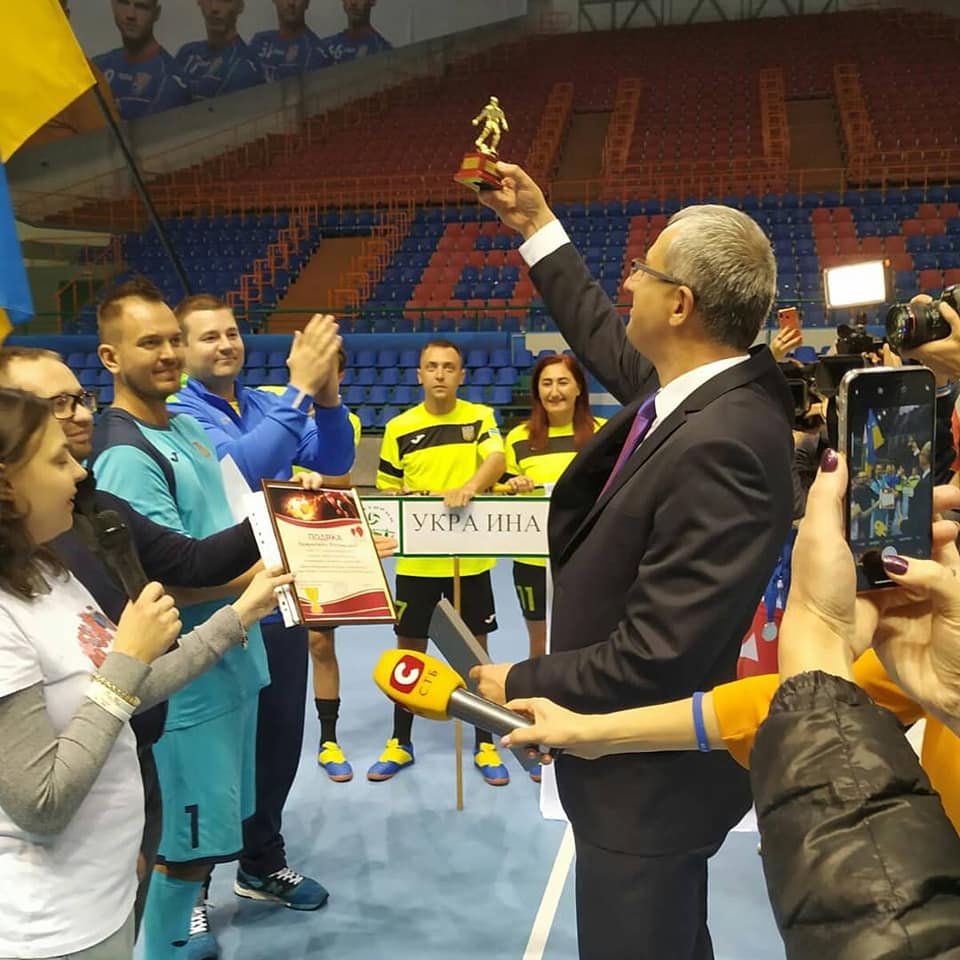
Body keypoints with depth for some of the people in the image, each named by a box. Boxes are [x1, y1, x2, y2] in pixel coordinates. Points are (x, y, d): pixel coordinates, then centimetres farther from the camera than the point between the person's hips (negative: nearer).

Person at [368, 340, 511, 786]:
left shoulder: (480, 417, 0)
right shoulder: (399, 428, 1)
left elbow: (496, 460, -18)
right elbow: (387, 490, 7)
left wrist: (467, 488, -37)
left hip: (470, 556, -1)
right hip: (417, 558, 1)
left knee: (476, 647, 8)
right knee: (409, 648, 9)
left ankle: (484, 745, 22)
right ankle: (400, 743, 25)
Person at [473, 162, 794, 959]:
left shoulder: (720, 444, -33)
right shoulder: (708, 385, -5)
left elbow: (655, 654, -32)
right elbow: (607, 343, 17)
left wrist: (520, 685, -17)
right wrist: (538, 229, 19)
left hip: (649, 776, -9)